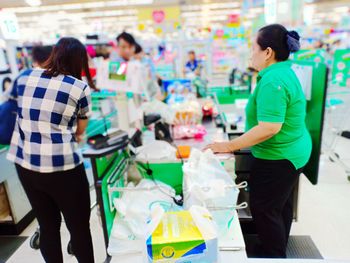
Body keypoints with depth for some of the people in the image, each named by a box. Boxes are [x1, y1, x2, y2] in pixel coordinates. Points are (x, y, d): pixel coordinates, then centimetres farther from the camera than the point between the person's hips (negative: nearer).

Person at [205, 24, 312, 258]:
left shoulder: (273, 81, -25)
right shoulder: (284, 72, 7)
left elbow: (269, 128, -32)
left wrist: (229, 146, -26)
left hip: (279, 157, -10)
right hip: (291, 152, 10)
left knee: (264, 209, 5)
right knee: (281, 205, 23)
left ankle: (275, 256, 25)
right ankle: (280, 250, 42)